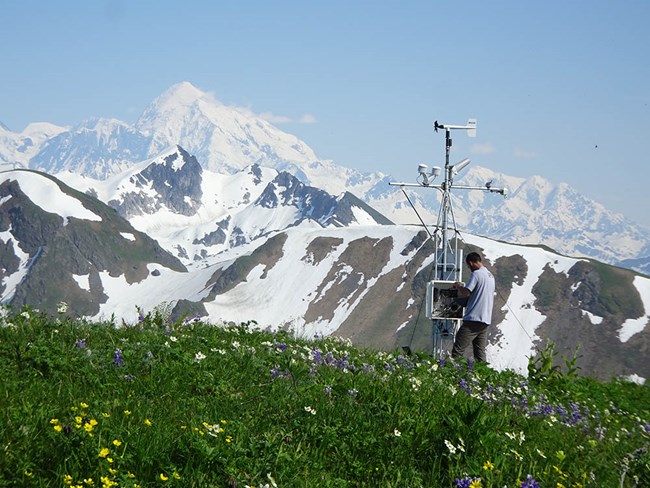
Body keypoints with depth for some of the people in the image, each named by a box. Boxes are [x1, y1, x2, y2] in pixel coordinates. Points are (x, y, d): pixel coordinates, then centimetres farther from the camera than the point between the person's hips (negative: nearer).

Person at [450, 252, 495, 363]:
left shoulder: (476, 274, -9)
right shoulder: (491, 276, 19)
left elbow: (465, 293, -15)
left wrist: (458, 286, 5)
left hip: (473, 319, -9)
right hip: (486, 321, 9)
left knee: (457, 351, -9)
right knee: (480, 354, 8)